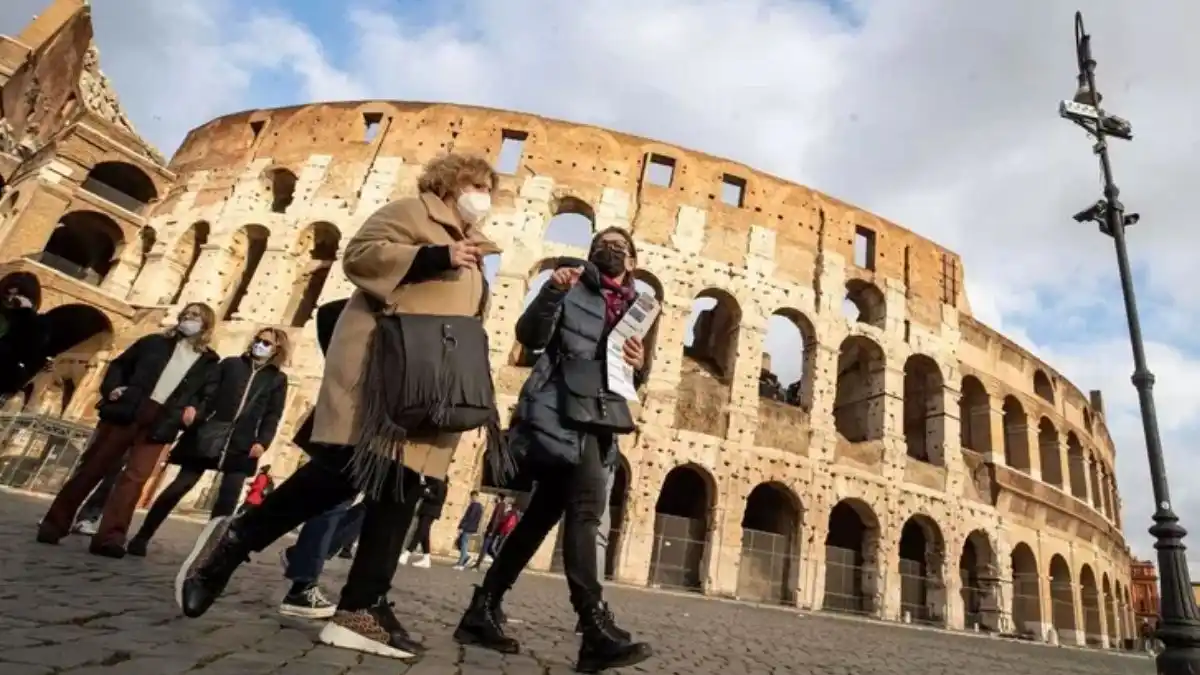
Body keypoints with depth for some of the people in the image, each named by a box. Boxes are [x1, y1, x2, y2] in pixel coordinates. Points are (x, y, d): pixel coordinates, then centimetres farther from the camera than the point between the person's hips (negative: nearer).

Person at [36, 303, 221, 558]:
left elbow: (209, 398, 9)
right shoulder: (154, 342, 13)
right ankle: (54, 523, 18)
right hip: (125, 412, 1)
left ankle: (110, 536, -5)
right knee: (92, 467, 6)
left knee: (135, 477, -8)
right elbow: (119, 365, 16)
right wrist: (111, 387, -1)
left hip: (160, 422, -1)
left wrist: (196, 411, -10)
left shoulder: (210, 364, 10)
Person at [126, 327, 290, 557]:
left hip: (241, 445, 0)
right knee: (179, 487, 4)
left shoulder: (278, 379, 8)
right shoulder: (231, 364, 9)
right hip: (208, 437, 0)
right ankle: (141, 537, 18)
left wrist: (262, 442, -9)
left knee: (228, 499, -1)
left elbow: (272, 416, 4)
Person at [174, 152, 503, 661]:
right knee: (342, 473, -16)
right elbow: (360, 255, -7)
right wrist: (437, 257, -14)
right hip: (381, 367, -8)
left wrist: (475, 379, 16)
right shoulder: (412, 212, 7)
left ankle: (361, 610, 3)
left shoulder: (469, 248, 30)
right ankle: (232, 542, 6)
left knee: (400, 493, 0)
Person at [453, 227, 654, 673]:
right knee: (586, 505, -19)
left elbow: (633, 380, 21)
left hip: (600, 420, 6)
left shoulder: (638, 308, 21)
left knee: (544, 512, 6)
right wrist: (551, 292, -20)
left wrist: (639, 365, -2)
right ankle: (596, 627, -18)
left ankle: (483, 612, 16)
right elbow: (530, 337, -4)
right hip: (561, 412, -6)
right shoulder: (571, 287, 8)